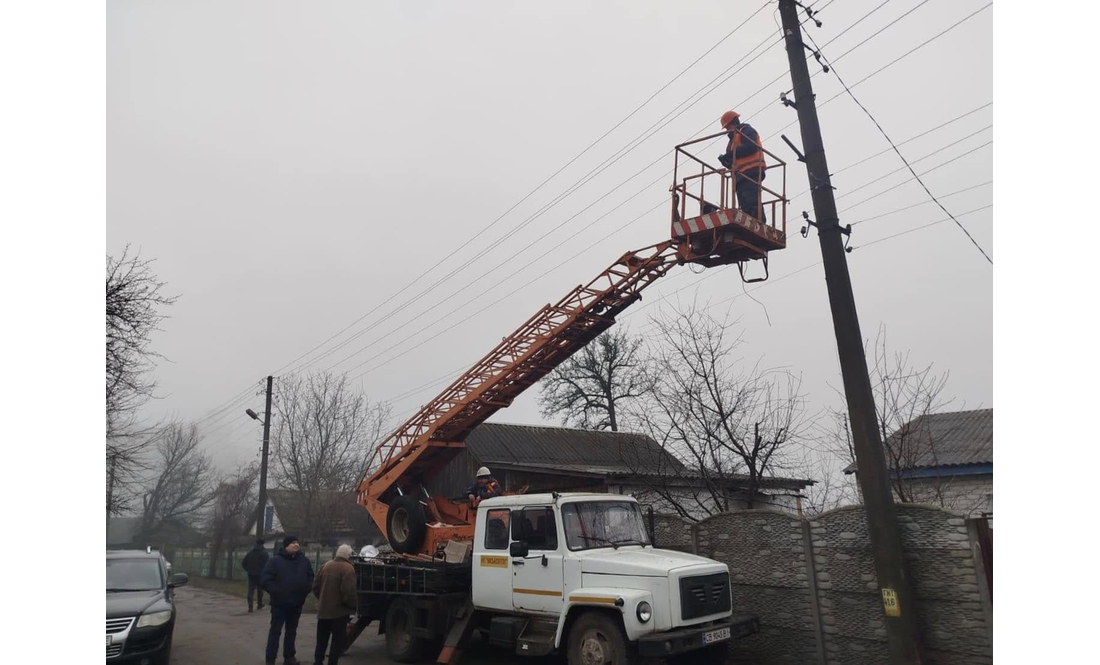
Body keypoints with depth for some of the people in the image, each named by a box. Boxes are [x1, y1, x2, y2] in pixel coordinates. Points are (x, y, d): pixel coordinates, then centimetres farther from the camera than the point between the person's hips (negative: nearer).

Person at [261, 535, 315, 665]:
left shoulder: (304, 561, 6)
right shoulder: (275, 560, -8)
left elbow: (311, 578, 13)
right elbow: (265, 580, -13)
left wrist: (305, 590, -3)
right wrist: (277, 592, -18)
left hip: (297, 604, 4)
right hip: (280, 603, -4)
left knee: (292, 631, 15)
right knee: (275, 631, 3)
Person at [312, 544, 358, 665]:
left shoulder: (326, 566, 5)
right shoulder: (348, 568, -17)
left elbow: (316, 586, 9)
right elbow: (348, 591, -23)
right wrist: (353, 604, -8)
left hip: (323, 609, 7)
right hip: (339, 610, -7)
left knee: (321, 640, 19)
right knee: (338, 640, 3)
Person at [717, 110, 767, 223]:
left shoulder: (746, 130, 6)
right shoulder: (735, 138, 33)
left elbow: (750, 147, -14)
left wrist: (729, 154, -11)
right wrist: (726, 160, 8)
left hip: (751, 172, -9)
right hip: (742, 176, 9)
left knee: (752, 202, -21)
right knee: (745, 207, -1)